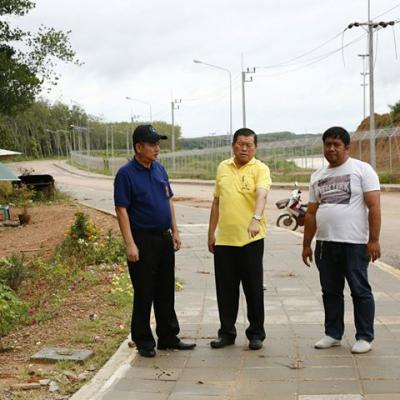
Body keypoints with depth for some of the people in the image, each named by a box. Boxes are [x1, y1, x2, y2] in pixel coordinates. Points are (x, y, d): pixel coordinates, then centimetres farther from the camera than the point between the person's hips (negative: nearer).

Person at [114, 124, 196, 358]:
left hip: (164, 238, 7)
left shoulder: (160, 169, 9)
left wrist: (175, 231, 11)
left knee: (166, 292, 13)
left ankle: (169, 338, 24)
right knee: (144, 294, 1)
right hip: (143, 240, -7)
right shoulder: (126, 174, -11)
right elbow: (122, 210, -14)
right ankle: (144, 341, 13)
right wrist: (130, 244, -19)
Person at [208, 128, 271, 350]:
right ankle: (227, 332, 22)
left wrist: (256, 219, -41)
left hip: (251, 239, -4)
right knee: (225, 289, 10)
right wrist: (211, 232, 14)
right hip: (224, 239, 5)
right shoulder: (223, 168, 11)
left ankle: (256, 334, 17)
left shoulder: (260, 169, -5)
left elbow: (262, 196, -23)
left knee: (253, 289, 4)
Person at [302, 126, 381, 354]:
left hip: (354, 243, -6)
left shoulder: (362, 170, -2)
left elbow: (374, 207, -8)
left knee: (360, 291, 2)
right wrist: (307, 244, 14)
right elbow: (312, 213, 17)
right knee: (330, 292, 12)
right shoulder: (318, 176, 14)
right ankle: (333, 334, 22)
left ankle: (365, 337, 11)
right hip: (325, 243, 6)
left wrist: (374, 240, -15)